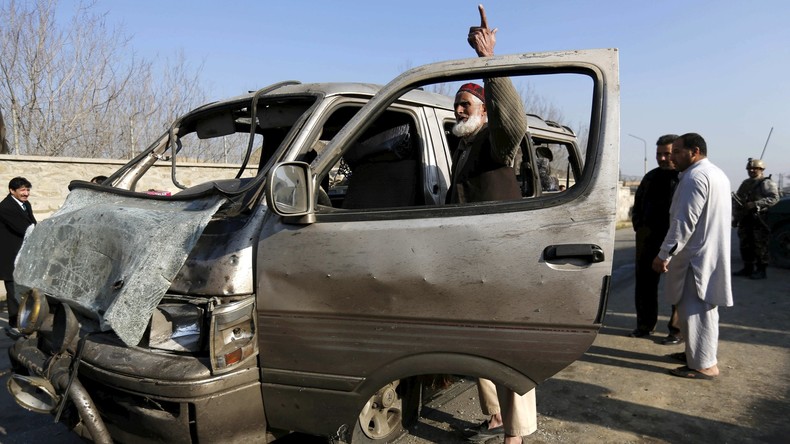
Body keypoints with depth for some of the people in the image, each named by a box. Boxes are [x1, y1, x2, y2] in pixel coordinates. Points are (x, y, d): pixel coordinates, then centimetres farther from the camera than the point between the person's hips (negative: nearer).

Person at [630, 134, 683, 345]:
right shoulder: (651, 177, 14)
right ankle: (645, 325, 23)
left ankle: (677, 330, 12)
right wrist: (639, 226, 9)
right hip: (648, 238, 6)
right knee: (644, 282, 11)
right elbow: (638, 205, 22)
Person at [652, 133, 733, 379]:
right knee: (702, 307, 18)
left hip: (697, 255, -11)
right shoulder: (717, 174, 17)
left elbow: (684, 222, -23)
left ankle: (703, 364, 0)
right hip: (711, 253, 11)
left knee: (695, 309, -6)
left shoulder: (695, 176, -17)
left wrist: (665, 255, -20)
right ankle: (697, 352, 29)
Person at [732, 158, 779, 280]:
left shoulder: (767, 183, -3)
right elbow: (736, 199, 23)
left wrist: (755, 204, -24)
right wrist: (735, 217, 14)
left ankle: (761, 270, 1)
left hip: (759, 219, -7)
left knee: (760, 246, -5)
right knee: (745, 245, 10)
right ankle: (748, 268, 20)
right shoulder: (745, 183, 20)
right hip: (745, 219, 7)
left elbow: (774, 198, -16)